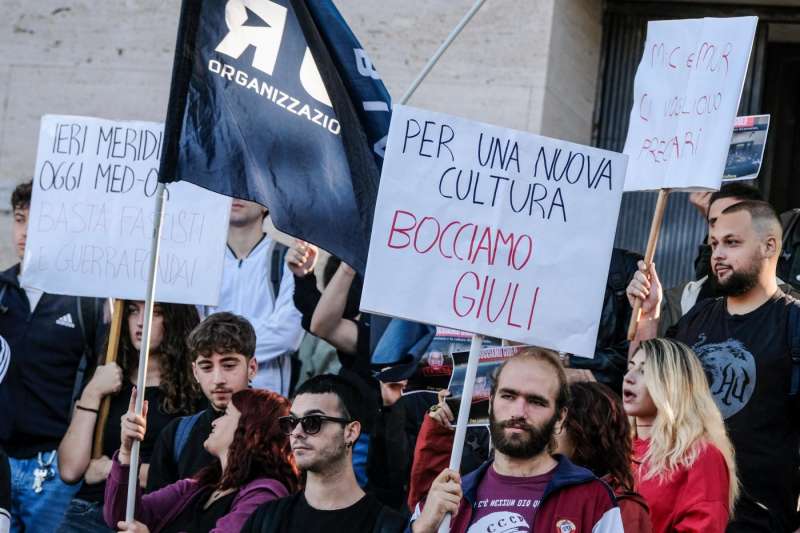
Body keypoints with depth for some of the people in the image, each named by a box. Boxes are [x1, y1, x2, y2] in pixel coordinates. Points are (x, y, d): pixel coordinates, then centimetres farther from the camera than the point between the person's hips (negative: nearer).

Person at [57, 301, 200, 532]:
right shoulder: (103, 383, 17)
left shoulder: (194, 390, 4)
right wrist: (92, 394, 3)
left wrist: (110, 469, 2)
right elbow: (70, 470, 7)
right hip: (90, 513, 2)